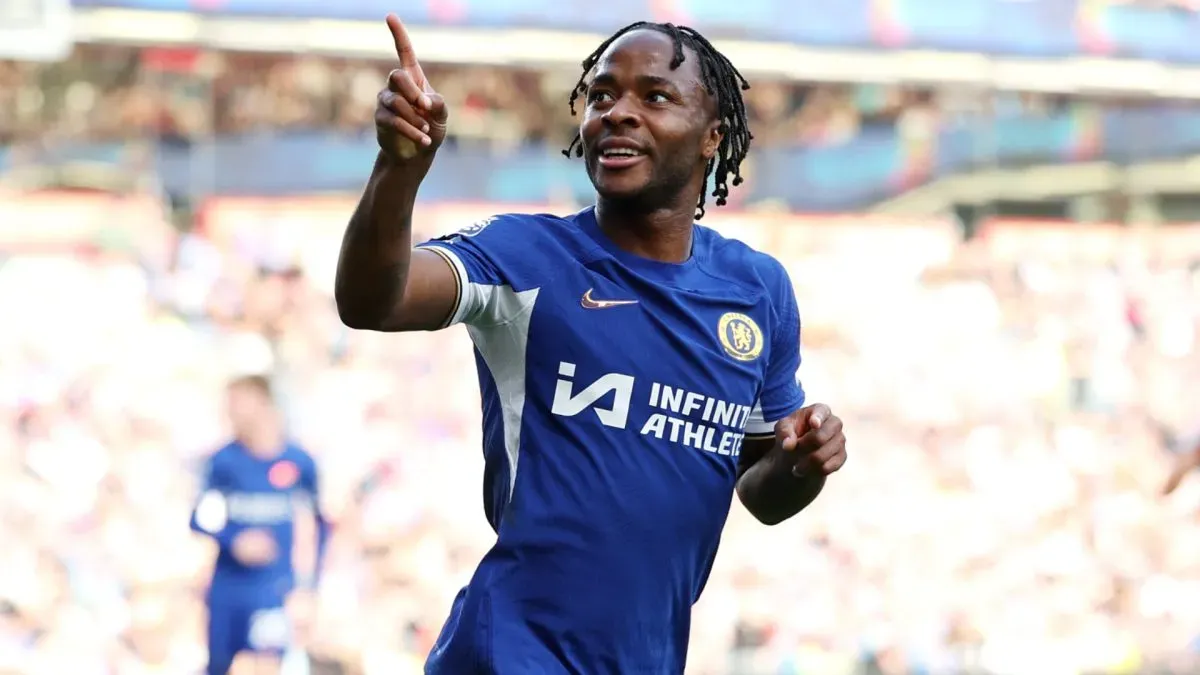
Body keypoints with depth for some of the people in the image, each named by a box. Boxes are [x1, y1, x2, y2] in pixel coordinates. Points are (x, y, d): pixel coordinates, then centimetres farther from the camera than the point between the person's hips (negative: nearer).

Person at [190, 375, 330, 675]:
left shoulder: (299, 463, -2)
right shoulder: (224, 460, -4)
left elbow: (318, 526, 10)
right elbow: (202, 518, -3)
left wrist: (308, 584, 8)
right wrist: (235, 542, -22)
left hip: (273, 589, -1)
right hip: (227, 586, 1)